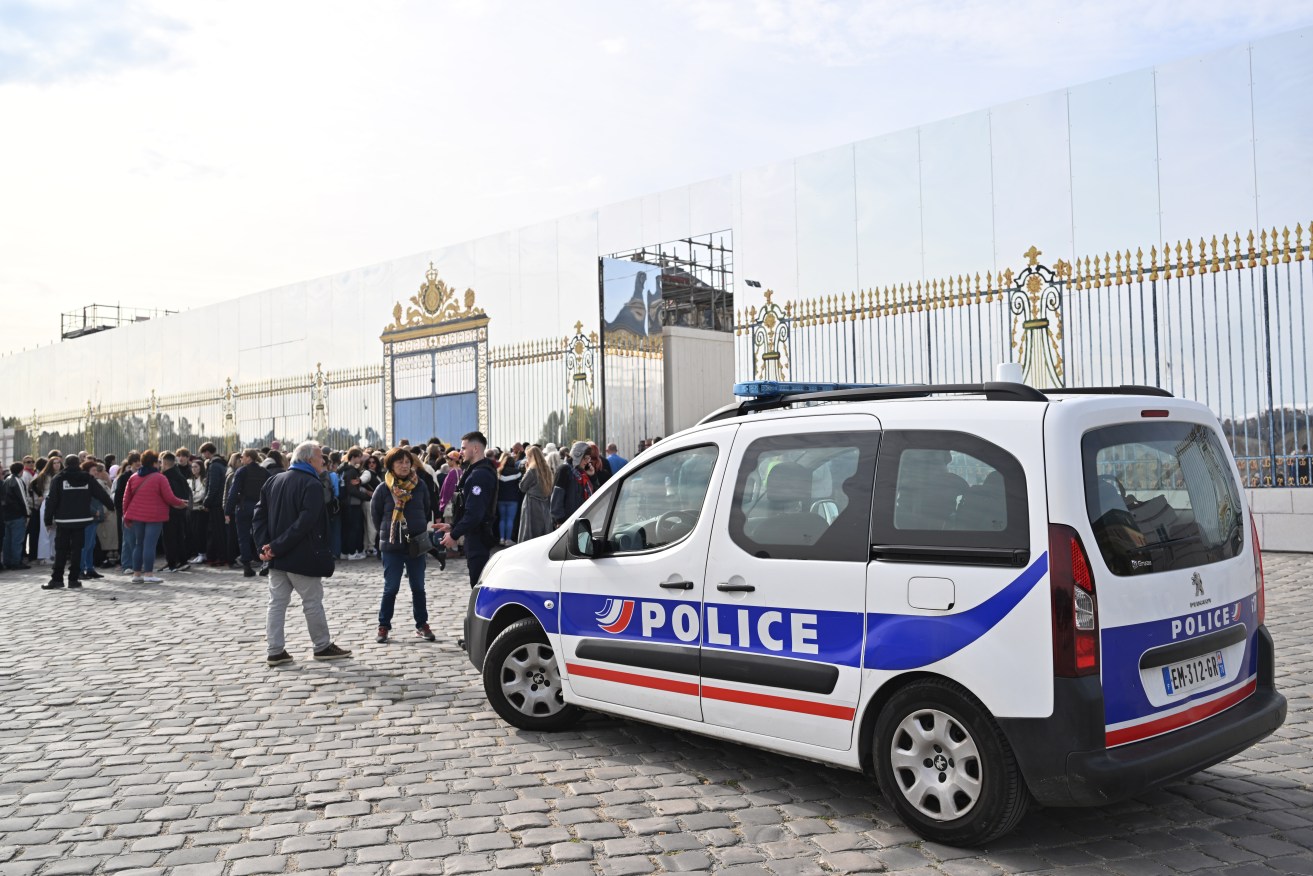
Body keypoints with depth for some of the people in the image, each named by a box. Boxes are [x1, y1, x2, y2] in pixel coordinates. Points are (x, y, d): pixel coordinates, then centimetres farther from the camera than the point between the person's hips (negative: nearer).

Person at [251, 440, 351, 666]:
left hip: (277, 557, 7)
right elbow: (304, 524, -24)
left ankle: (275, 651, 11)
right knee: (313, 602, 5)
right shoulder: (312, 485, -14)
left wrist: (264, 545, -2)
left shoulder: (274, 481, 10)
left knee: (277, 603, 10)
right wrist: (277, 547, -19)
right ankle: (322, 646, 16)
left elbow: (259, 515, 7)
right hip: (301, 557, -7)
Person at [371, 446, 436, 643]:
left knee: (418, 588, 8)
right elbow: (375, 514, 5)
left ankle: (421, 625, 17)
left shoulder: (420, 486, 0)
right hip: (391, 546, -2)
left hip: (417, 545, 2)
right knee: (391, 588, 3)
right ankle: (384, 626, 15)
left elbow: (427, 510, 11)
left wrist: (419, 531, 8)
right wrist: (386, 532, 6)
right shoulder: (383, 489, -5)